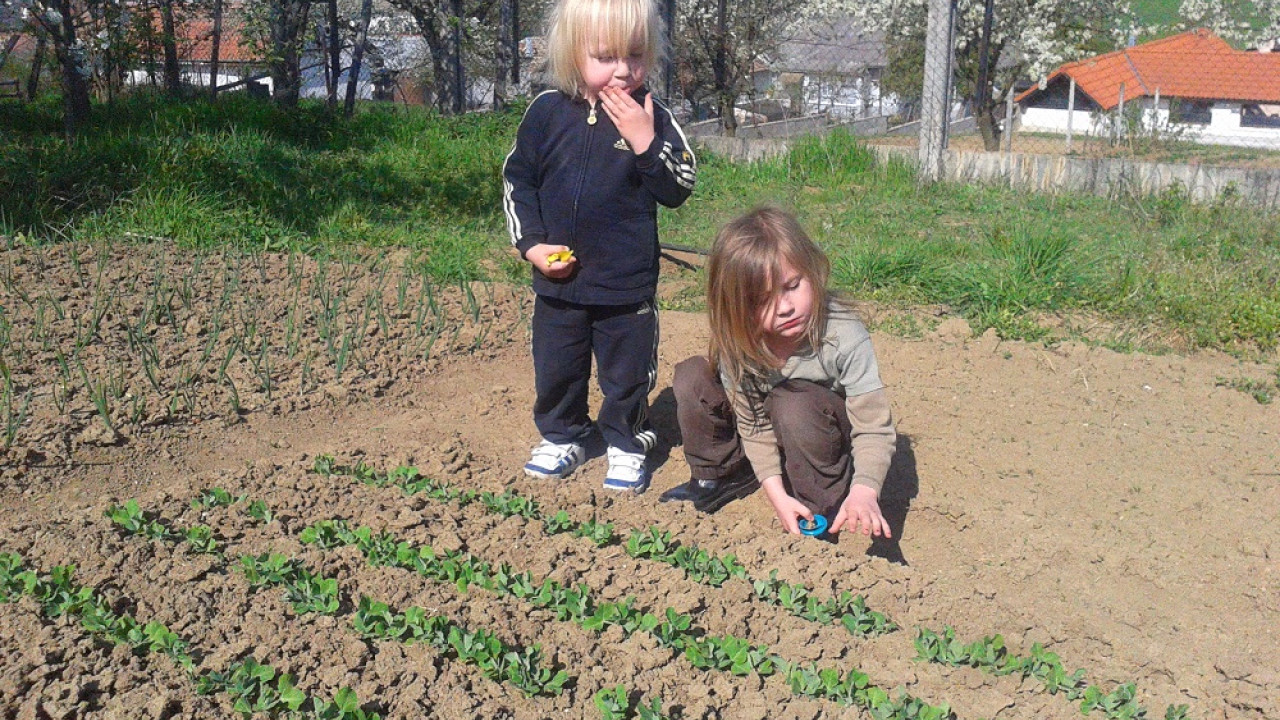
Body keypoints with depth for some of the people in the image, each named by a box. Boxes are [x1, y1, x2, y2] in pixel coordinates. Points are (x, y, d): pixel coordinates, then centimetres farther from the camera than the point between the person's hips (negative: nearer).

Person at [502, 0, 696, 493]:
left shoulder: (652, 117, -8)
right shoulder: (548, 111, -5)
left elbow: (679, 191, -11)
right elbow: (517, 180, 4)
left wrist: (646, 142, -24)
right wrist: (531, 244, -5)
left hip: (628, 285, -2)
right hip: (557, 279, 2)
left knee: (627, 373, 11)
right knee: (556, 369, 15)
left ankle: (627, 443, 33)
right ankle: (561, 438, 37)